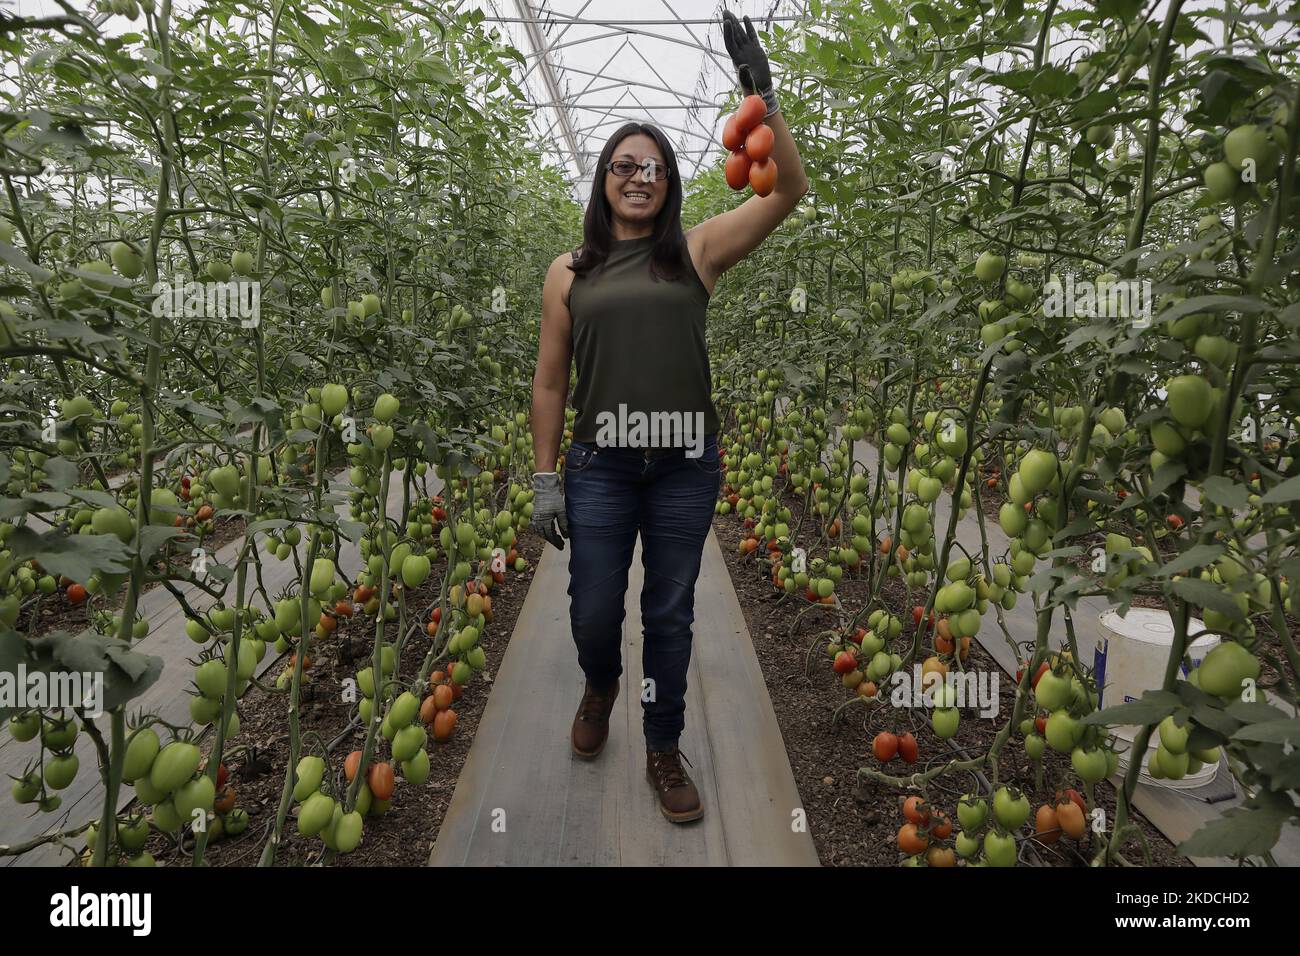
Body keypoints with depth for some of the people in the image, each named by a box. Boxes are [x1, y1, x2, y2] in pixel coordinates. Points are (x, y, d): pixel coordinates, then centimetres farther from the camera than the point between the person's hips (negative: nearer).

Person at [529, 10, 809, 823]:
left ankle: (665, 752, 29)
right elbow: (550, 381, 7)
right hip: (601, 465, 1)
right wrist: (545, 478, 3)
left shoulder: (698, 250, 5)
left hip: (687, 463, 0)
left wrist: (763, 95, -11)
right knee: (594, 611, 6)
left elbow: (790, 191, -2)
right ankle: (601, 684, 43)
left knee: (671, 615, 9)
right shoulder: (570, 272, 7)